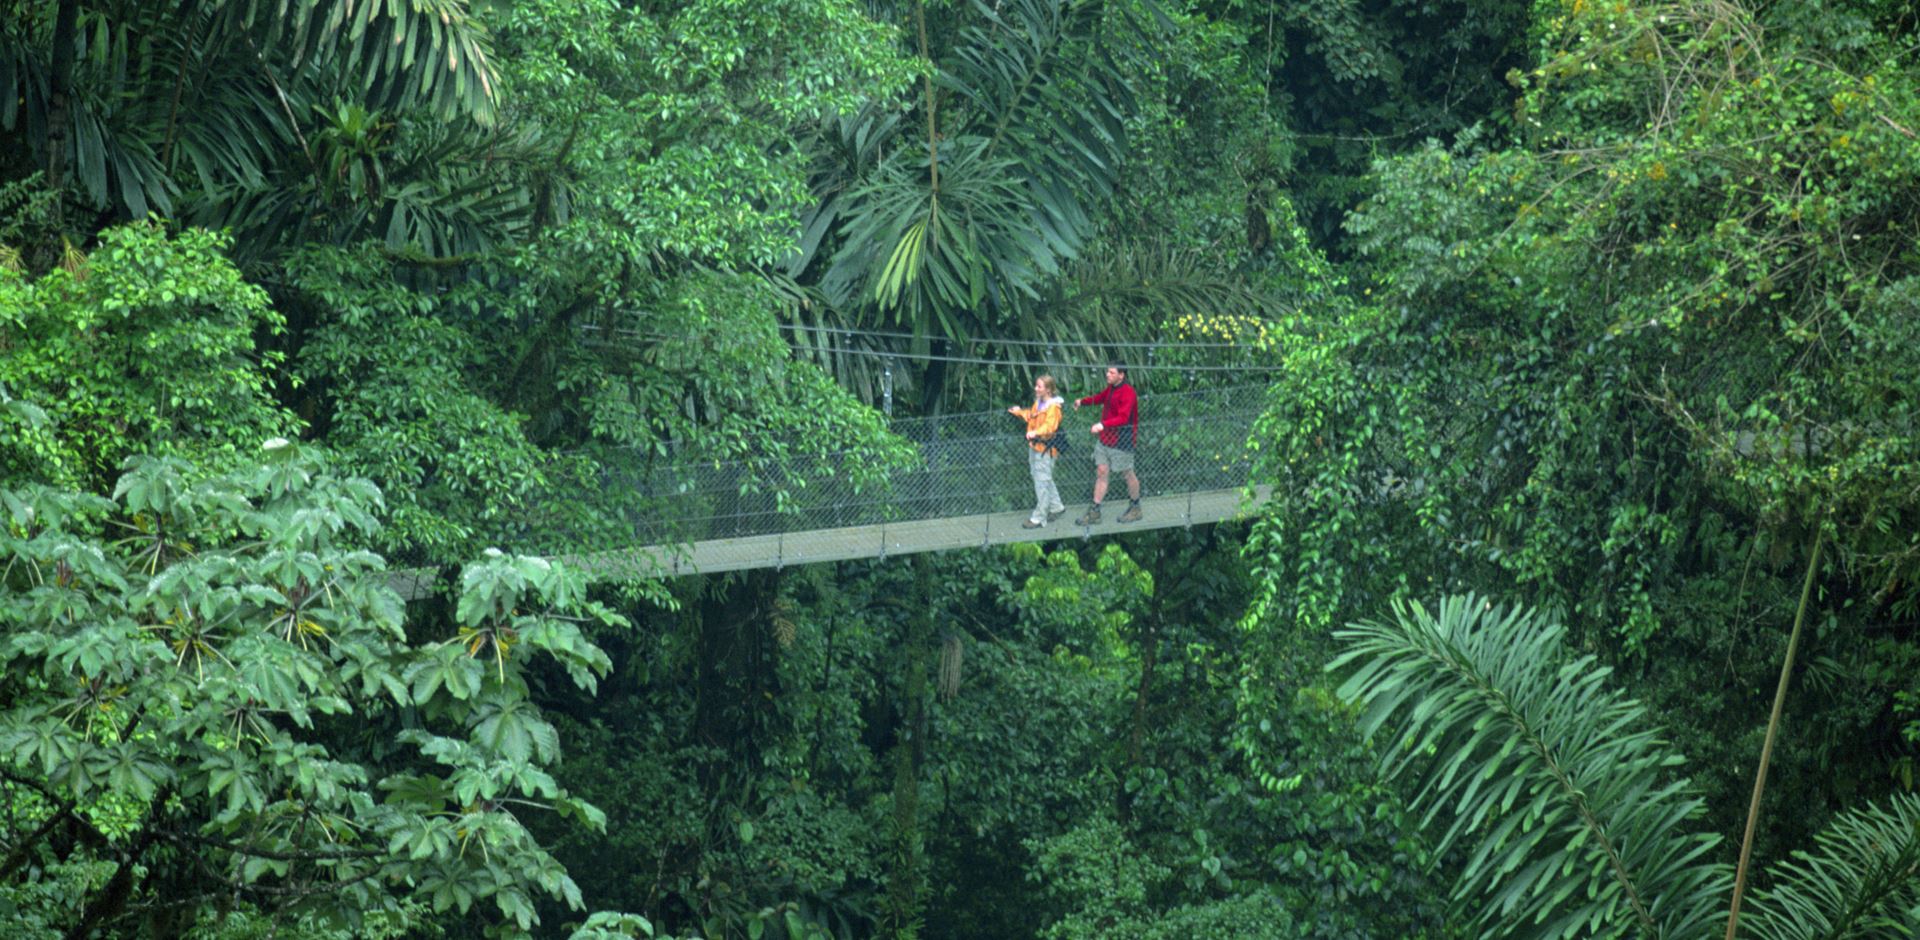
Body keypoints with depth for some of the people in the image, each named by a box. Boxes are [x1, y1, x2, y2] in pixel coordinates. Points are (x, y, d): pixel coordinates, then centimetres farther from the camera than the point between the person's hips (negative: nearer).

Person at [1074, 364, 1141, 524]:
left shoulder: (1127, 393, -21)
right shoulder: (1110, 388, 7)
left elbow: (1123, 418, -31)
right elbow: (1100, 397, 29)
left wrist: (1103, 425, -41)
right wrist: (1082, 401, 17)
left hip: (1121, 442, -8)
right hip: (1104, 439, 8)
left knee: (1128, 474, 7)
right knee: (1101, 471, 6)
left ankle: (1135, 509, 25)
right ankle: (1095, 512, 9)